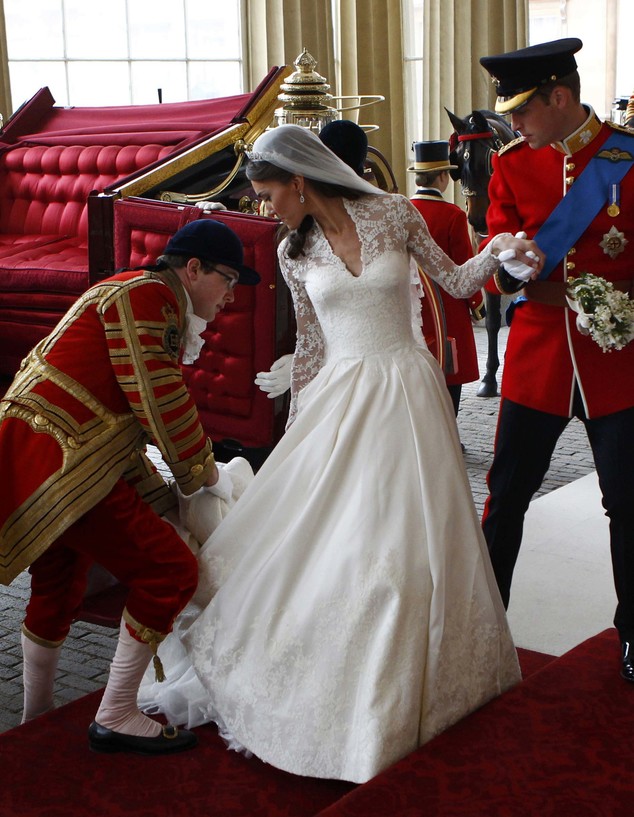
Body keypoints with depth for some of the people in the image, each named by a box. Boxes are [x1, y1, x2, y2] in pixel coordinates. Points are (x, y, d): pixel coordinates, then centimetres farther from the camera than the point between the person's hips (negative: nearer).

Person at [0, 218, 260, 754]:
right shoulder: (145, 295, -10)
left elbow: (129, 424, 22)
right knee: (170, 572, -6)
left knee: (58, 587, 25)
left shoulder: (157, 306, 21)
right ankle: (116, 719, 5)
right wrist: (205, 473, -2)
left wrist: (162, 503, 19)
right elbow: (162, 405, -15)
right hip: (58, 465, -11)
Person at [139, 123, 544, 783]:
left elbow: (456, 283, 4)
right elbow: (309, 344, 12)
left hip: (405, 391, -2)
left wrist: (499, 249, -13)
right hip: (338, 396, 2)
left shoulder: (394, 214, -4)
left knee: (400, 541, 1)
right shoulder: (295, 252, 4)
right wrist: (297, 425, 14)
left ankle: (393, 690, 18)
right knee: (317, 535, 0)